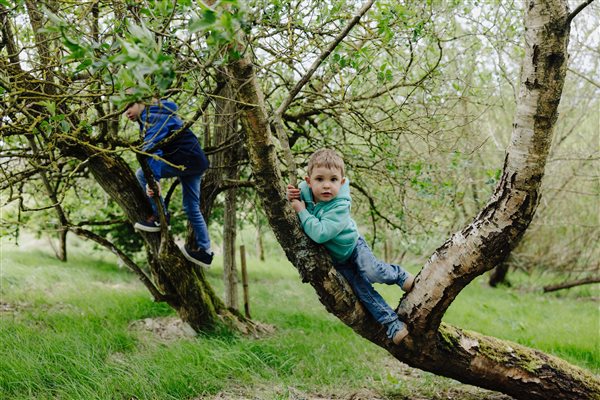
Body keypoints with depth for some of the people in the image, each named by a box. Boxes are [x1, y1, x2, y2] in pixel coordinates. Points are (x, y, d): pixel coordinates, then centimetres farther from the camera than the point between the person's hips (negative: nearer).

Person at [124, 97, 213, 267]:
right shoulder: (158, 112, 15)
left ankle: (160, 217, -7)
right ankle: (204, 251, 17)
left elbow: (151, 149, -31)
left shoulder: (152, 118, -15)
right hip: (198, 162, 11)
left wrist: (153, 178, -42)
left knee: (142, 174, -14)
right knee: (192, 208, 14)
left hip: (186, 158, -11)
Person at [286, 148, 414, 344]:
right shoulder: (303, 189, -22)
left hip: (352, 246, -4)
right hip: (335, 259, 4)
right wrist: (290, 197, -23)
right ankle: (391, 323, 1)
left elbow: (320, 233, -47)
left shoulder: (340, 206, -37)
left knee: (373, 273, -27)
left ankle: (398, 274, 5)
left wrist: (302, 211, -39)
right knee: (361, 288, -5)